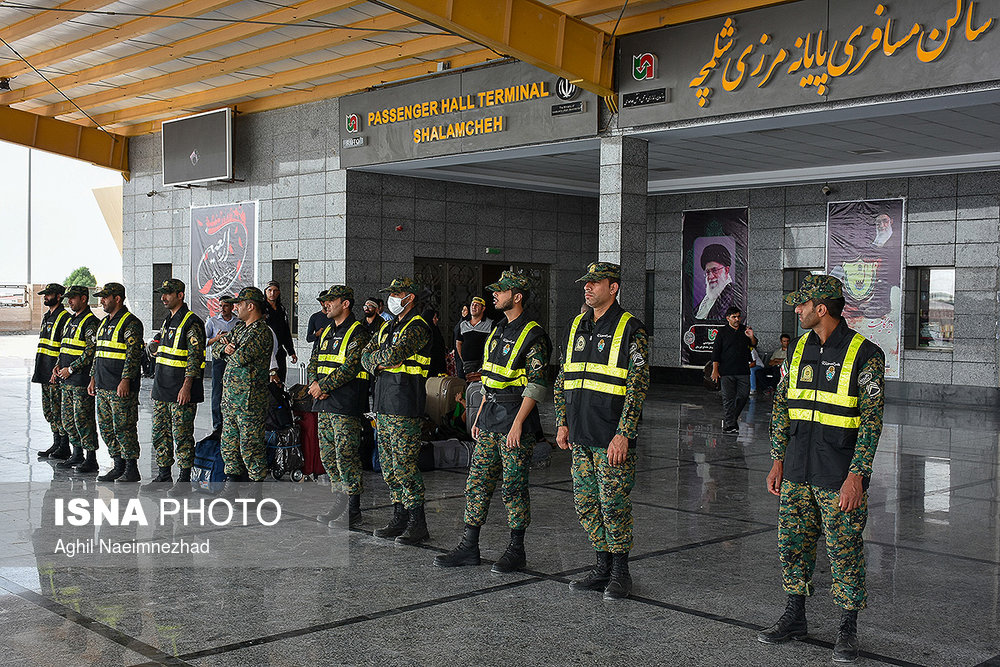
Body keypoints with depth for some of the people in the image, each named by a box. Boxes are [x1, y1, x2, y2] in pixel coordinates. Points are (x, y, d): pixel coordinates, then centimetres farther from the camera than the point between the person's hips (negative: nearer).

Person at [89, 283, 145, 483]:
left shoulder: (131, 323, -10)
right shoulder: (104, 322, 18)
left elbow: (133, 354, -17)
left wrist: (125, 380, -22)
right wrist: (93, 378, 20)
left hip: (121, 387, -9)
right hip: (102, 387, 9)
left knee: (123, 428, -7)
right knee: (106, 428, 11)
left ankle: (132, 470, 0)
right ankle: (119, 466, 19)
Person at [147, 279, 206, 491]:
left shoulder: (191, 323, -11)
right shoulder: (167, 321, 16)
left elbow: (195, 357, -16)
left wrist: (187, 386, -21)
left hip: (181, 392, -9)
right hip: (161, 390, 9)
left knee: (182, 436, -3)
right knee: (160, 433, 11)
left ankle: (184, 479, 5)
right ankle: (163, 475, 21)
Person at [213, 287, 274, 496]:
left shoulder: (262, 332, -14)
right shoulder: (240, 328, 17)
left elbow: (240, 358, -23)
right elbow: (216, 348, 16)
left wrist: (230, 349, -2)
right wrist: (225, 348, -6)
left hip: (249, 398, -9)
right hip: (230, 396, 9)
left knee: (250, 446, -4)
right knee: (229, 442, 14)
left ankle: (256, 487, 4)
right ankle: (233, 480, 24)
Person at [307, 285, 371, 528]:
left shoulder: (358, 333, -10)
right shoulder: (327, 331, 17)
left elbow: (349, 368, -18)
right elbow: (314, 361, 17)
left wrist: (323, 386, -15)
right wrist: (314, 383, -3)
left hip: (346, 406, -9)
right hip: (324, 403, 9)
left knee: (346, 457, -7)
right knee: (328, 456, 12)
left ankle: (354, 511, -1)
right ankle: (340, 504, 22)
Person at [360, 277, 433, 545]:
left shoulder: (417, 327, -9)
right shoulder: (388, 327, 19)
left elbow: (394, 355, -21)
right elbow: (366, 356, 18)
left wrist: (377, 356, -1)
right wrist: (377, 363, -4)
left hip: (405, 407, -9)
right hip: (384, 405, 9)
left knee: (404, 465, -9)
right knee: (388, 465, 11)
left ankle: (417, 523, -2)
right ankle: (399, 518, 20)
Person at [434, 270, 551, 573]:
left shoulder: (533, 335, -10)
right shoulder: (498, 331, 16)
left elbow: (536, 384, -15)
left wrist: (518, 423, -20)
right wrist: (480, 417, 17)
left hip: (516, 415, -8)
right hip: (490, 415, 8)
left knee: (513, 487, -1)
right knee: (477, 481, 7)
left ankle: (516, 550, 11)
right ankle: (469, 547, 14)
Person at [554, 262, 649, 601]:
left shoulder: (630, 330, -8)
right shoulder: (577, 326, 13)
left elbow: (638, 385, -12)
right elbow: (562, 379, 18)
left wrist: (623, 434, -17)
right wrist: (562, 423, 11)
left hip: (612, 437, -7)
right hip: (580, 437, 7)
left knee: (614, 504, -1)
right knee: (586, 504, 11)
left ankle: (620, 573, 13)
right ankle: (603, 567, 23)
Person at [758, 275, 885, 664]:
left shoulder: (865, 355, -11)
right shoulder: (800, 348, 8)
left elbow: (872, 420, -13)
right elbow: (782, 407, 13)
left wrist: (856, 476, -18)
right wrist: (778, 460, 8)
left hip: (840, 475, -6)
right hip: (798, 471, 6)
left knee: (844, 554, 1)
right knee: (793, 544, 12)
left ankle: (848, 631, 16)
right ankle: (795, 618, 27)